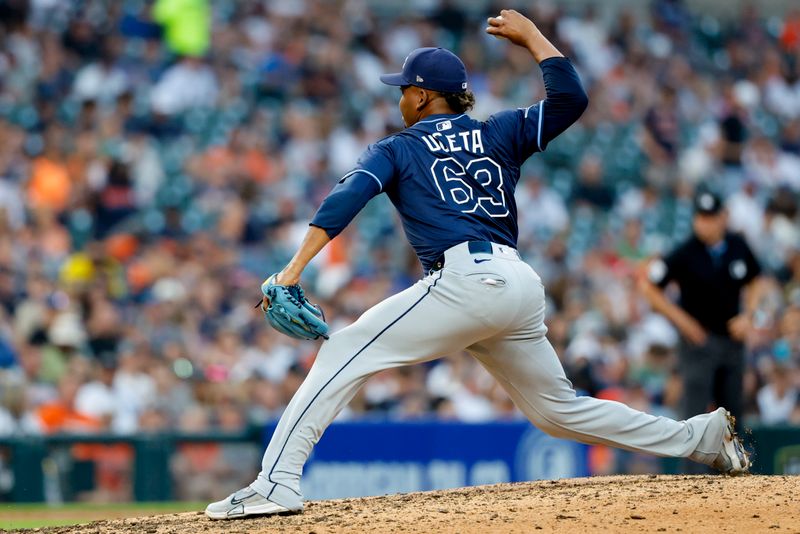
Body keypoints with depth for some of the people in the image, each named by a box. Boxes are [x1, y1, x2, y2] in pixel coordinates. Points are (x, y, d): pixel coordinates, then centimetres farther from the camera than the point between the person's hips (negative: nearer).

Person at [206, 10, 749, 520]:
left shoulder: (397, 149, 13)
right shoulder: (500, 134, 23)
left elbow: (346, 199, -4)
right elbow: (571, 98, 16)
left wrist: (295, 268, -13)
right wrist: (530, 35, 27)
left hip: (464, 281, -6)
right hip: (524, 285, 6)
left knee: (343, 354, -7)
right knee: (560, 409, 22)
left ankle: (277, 483, -21)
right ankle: (702, 437, 20)